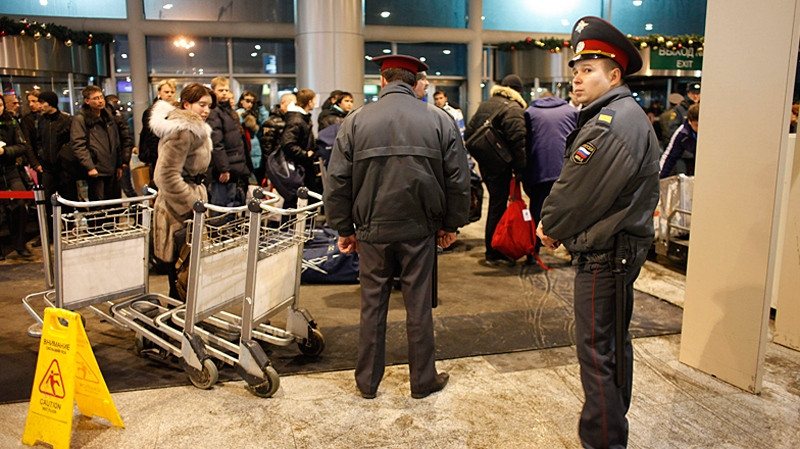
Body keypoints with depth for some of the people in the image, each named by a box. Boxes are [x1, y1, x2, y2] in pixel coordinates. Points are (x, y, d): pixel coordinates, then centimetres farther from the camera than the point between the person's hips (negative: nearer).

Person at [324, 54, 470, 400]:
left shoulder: (356, 121, -1)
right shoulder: (439, 119, 0)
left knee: (372, 306, 12)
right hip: (420, 229, 0)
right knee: (419, 306, 10)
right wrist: (451, 225, 12)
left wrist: (344, 229, 9)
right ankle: (423, 380, 24)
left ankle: (368, 381, 24)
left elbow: (337, 182, 0)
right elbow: (457, 179, 1)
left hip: (373, 229, 0)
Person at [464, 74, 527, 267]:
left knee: (495, 203, 17)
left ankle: (492, 250, 25)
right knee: (498, 206, -2)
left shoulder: (484, 106, 16)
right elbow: (518, 142, -18)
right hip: (500, 165, -8)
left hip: (484, 162, 8)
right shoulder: (513, 109, -10)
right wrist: (520, 169, -16)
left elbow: (469, 132, 19)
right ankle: (493, 255, 3)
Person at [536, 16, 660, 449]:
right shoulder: (624, 115, 15)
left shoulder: (612, 125, -21)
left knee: (596, 350, -3)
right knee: (614, 340, 21)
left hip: (604, 255, -11)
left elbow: (579, 193, -20)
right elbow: (577, 184, 14)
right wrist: (557, 226, 4)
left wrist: (550, 226, -3)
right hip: (622, 247, 11)